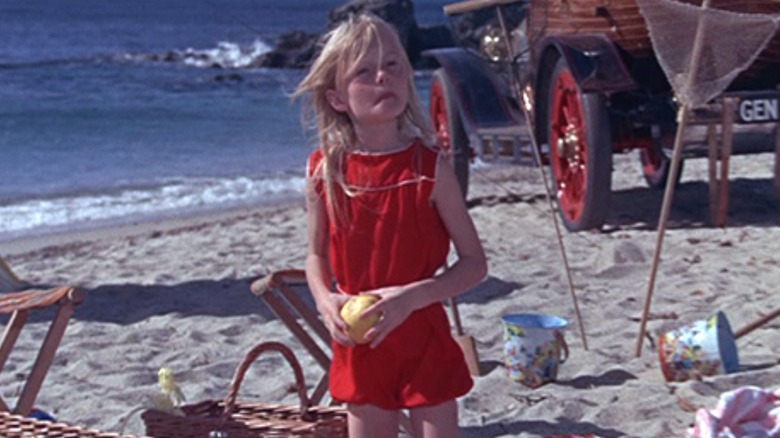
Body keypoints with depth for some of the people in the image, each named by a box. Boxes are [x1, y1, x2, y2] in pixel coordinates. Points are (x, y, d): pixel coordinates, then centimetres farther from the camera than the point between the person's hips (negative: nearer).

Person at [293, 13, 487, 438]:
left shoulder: (430, 167, -12)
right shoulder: (325, 171, -5)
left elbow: (475, 263, -8)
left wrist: (412, 296, -23)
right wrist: (326, 300, -12)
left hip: (424, 343, -2)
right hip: (359, 347, 3)